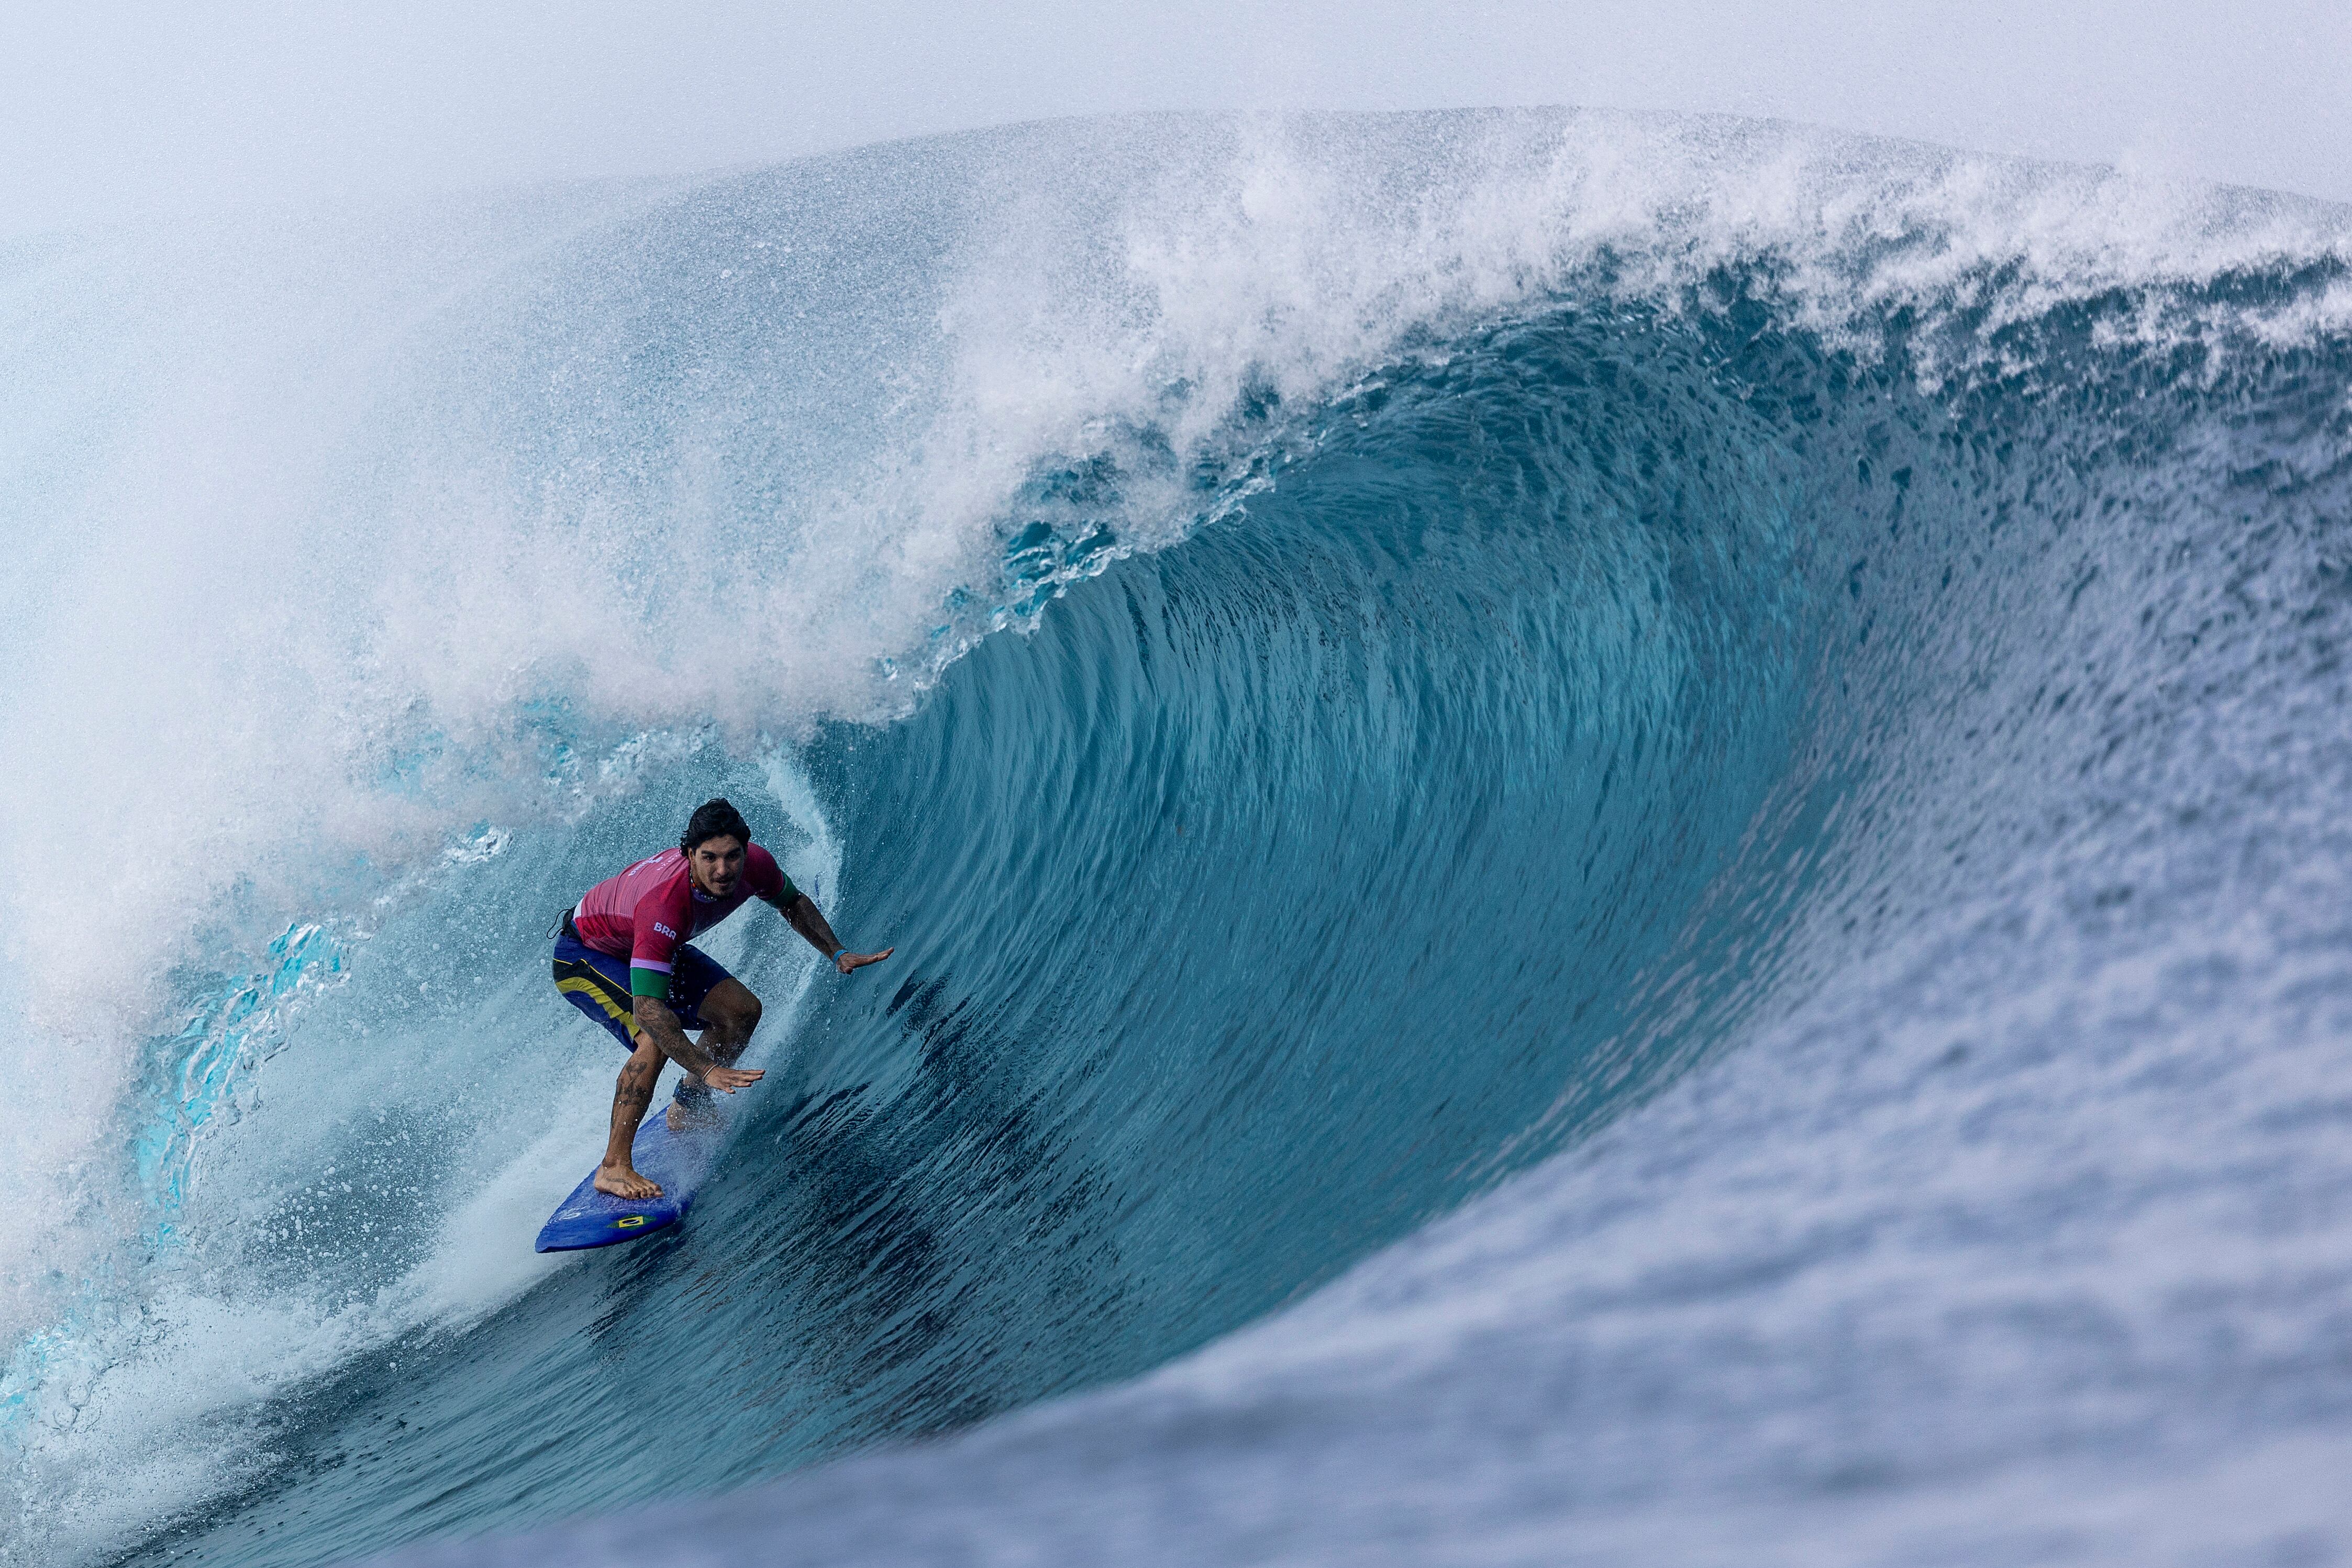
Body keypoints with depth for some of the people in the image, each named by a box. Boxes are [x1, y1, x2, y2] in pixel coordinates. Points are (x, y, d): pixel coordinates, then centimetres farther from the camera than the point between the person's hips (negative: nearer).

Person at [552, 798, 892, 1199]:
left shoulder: (755, 865, -24)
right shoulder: (663, 905, -44)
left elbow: (793, 902, 1)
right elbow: (647, 1008, -46)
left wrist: (838, 953, -10)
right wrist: (706, 1069, -52)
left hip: (657, 949, 7)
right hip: (583, 956, -7)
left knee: (742, 1011, -2)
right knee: (656, 1037, -29)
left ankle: (687, 1109, 19)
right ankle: (613, 1167, -23)